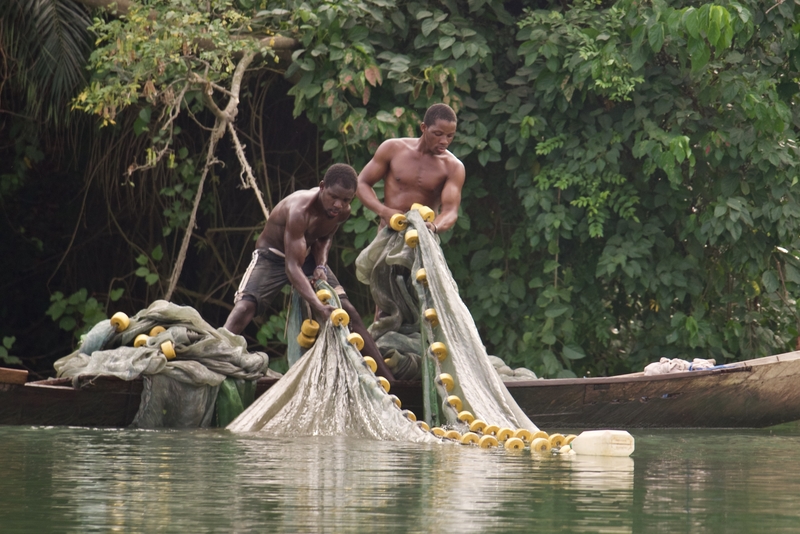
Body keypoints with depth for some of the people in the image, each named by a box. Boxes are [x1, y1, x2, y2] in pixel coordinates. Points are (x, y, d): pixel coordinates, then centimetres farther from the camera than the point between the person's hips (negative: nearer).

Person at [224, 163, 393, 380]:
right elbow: (292, 266, -40)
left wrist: (321, 265, -12)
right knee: (244, 306, -29)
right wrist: (318, 306, -50)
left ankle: (387, 378, 4)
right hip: (273, 256, -6)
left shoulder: (343, 213, -14)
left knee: (349, 312, -3)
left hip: (306, 256, 6)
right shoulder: (300, 209, -36)